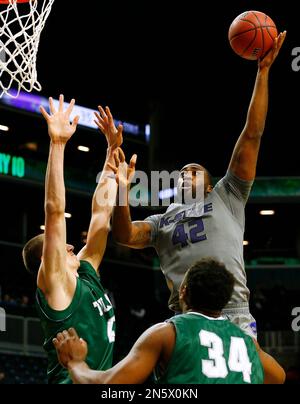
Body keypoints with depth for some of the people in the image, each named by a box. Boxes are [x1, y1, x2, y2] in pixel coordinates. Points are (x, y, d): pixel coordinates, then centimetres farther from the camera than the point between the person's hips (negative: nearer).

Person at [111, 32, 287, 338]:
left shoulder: (227, 197, 19)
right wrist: (122, 190, -10)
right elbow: (124, 235, 7)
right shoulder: (162, 221, 27)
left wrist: (263, 71, 9)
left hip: (233, 317, -2)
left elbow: (252, 135, 13)